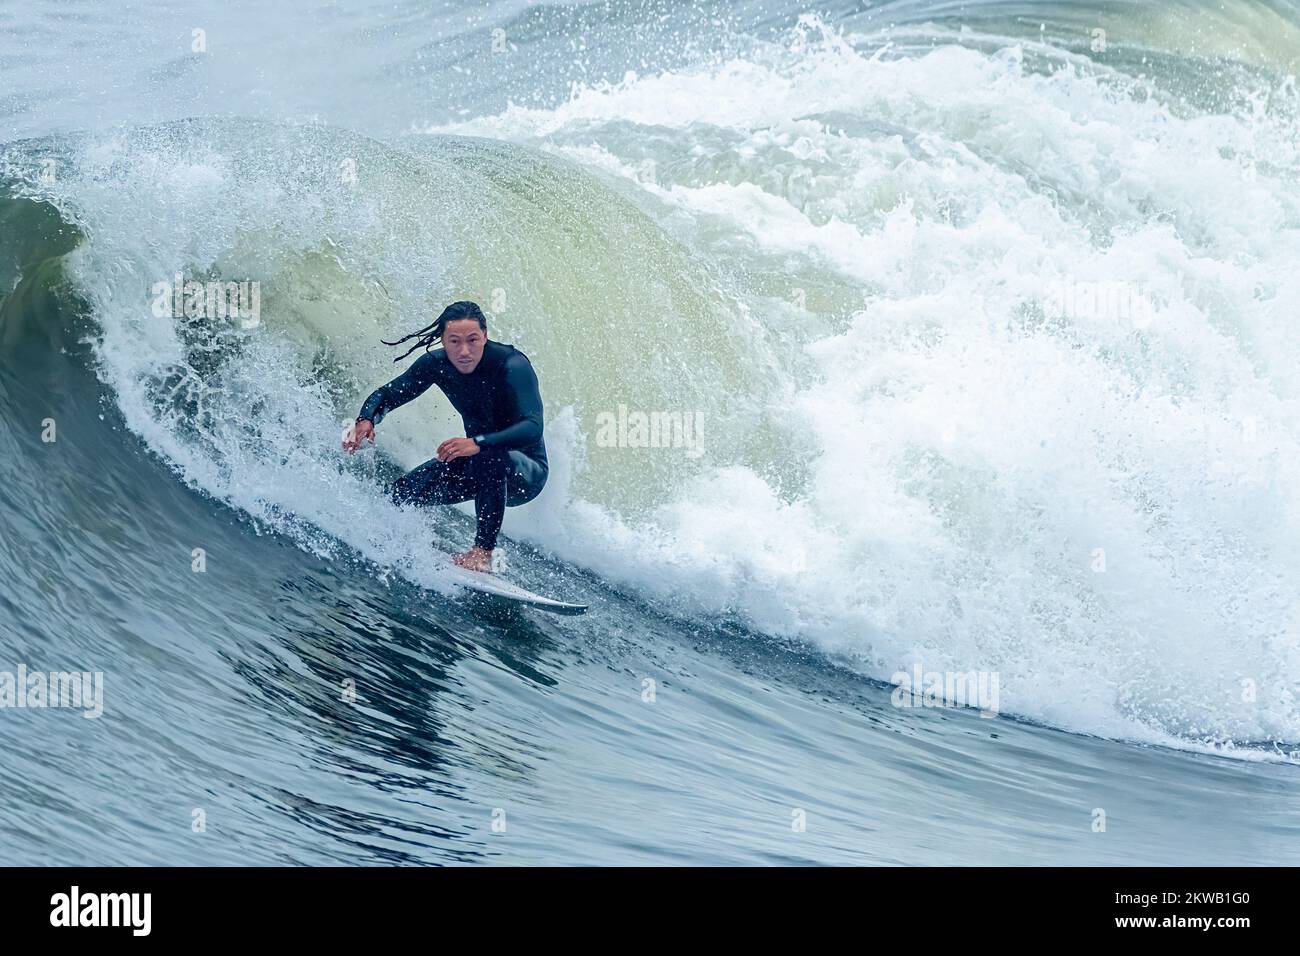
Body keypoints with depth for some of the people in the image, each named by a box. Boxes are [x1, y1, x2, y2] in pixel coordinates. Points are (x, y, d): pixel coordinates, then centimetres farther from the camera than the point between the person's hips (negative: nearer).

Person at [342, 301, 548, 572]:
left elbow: (533, 428, -38)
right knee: (395, 496, -5)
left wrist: (478, 443, -51)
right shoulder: (437, 363, -11)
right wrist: (366, 420, -23)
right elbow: (388, 394, 0)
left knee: (490, 455, -39)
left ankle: (483, 552, -28)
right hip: (478, 464, 6)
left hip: (526, 472, -6)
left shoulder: (512, 365, -27)